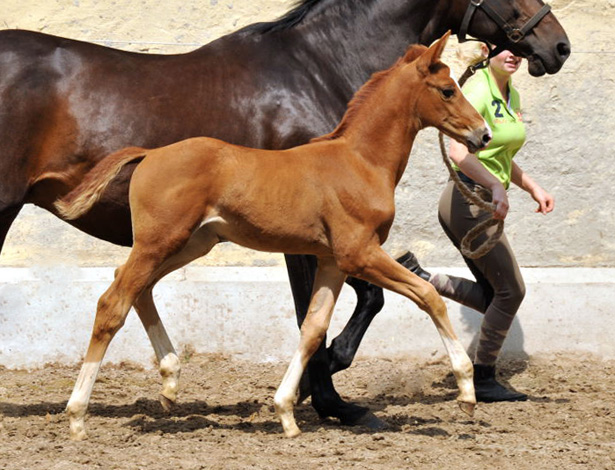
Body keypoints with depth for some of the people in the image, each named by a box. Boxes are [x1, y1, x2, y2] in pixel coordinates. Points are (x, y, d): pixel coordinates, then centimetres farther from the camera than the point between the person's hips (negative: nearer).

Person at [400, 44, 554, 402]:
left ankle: (419, 277, 10)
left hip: (482, 204, 10)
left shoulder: (511, 94, 14)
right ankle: (485, 380, 10)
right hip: (469, 201, -10)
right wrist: (495, 186, -40)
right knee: (511, 291, -1)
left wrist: (533, 187, 15)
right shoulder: (478, 90, -16)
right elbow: (459, 151, -30)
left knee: (493, 297, 12)